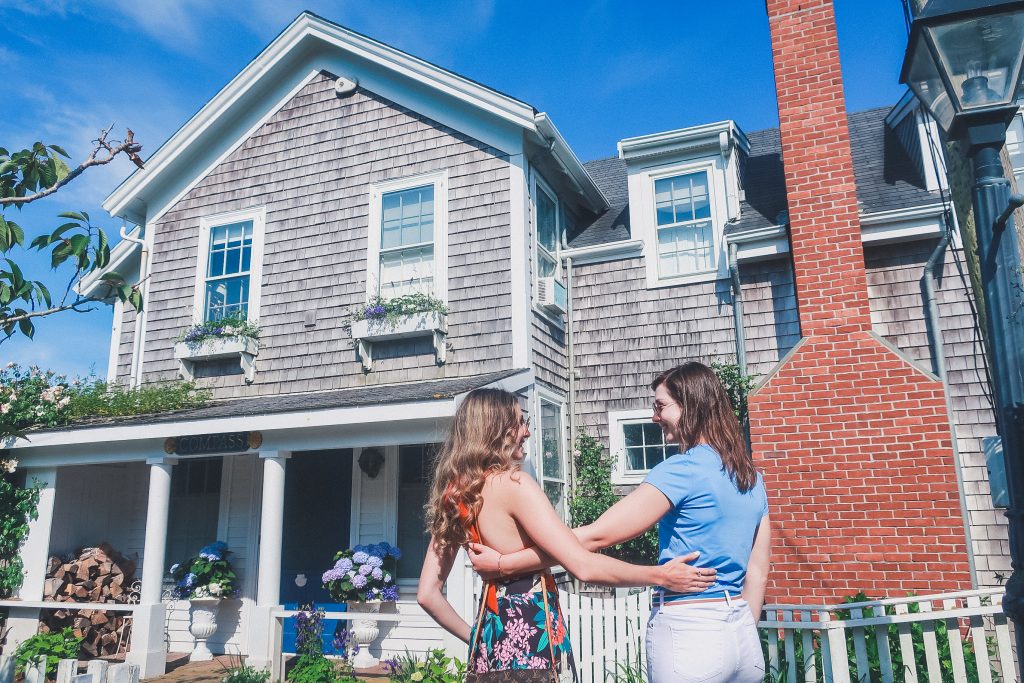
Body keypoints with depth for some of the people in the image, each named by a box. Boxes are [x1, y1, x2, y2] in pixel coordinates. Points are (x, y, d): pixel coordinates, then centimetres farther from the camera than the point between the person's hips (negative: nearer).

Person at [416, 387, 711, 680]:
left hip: (491, 633, 7)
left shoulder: (454, 493, 6)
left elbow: (427, 593, 8)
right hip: (531, 633, -7)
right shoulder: (513, 483, -16)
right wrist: (660, 575, -13)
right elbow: (584, 566, -21)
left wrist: (472, 636, 18)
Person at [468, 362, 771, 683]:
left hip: (687, 633, -7)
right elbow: (758, 573, 11)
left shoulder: (682, 469, -17)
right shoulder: (751, 478, 7)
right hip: (743, 634, 7)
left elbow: (596, 536, -20)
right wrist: (740, 637, 19)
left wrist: (503, 564, -15)